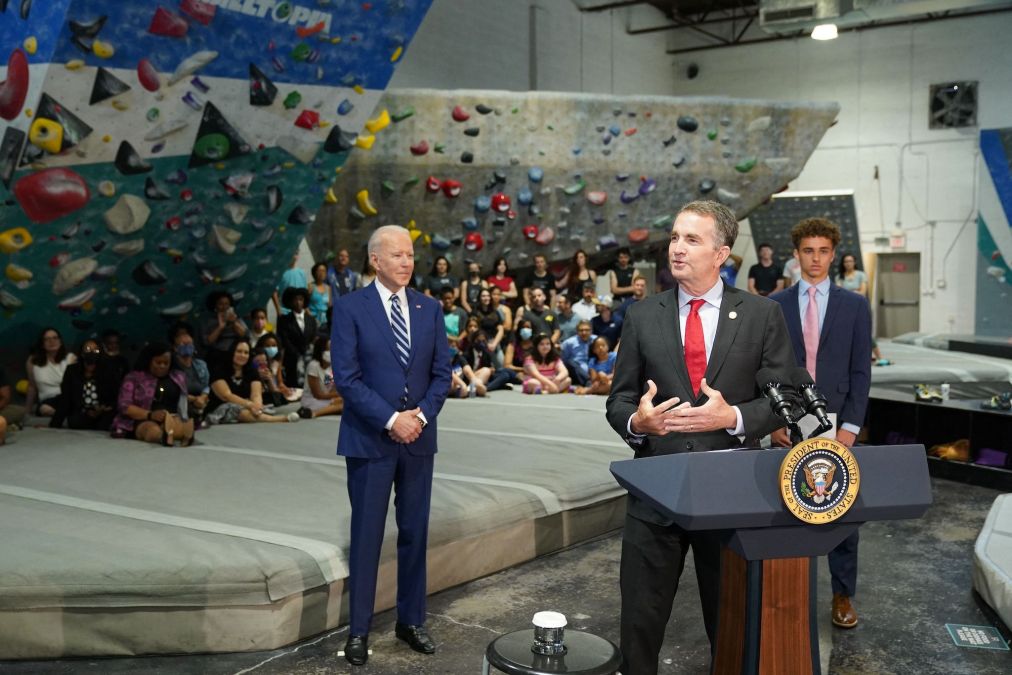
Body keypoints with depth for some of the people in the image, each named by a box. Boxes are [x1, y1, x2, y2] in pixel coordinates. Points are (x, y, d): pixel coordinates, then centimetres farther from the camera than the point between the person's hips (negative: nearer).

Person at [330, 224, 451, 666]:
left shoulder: (429, 308, 7)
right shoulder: (350, 308, -6)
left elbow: (442, 372, 6)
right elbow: (346, 377, -12)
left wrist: (421, 415, -10)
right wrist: (391, 419, -17)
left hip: (419, 436, 4)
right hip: (369, 438, -4)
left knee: (414, 533, 10)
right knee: (366, 535, 4)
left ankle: (411, 621, 24)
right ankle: (359, 629, 17)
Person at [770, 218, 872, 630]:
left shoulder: (855, 306, 5)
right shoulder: (774, 306, 5)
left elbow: (860, 371, 2)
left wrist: (850, 426, -6)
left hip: (837, 426, 0)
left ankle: (843, 594, 22)